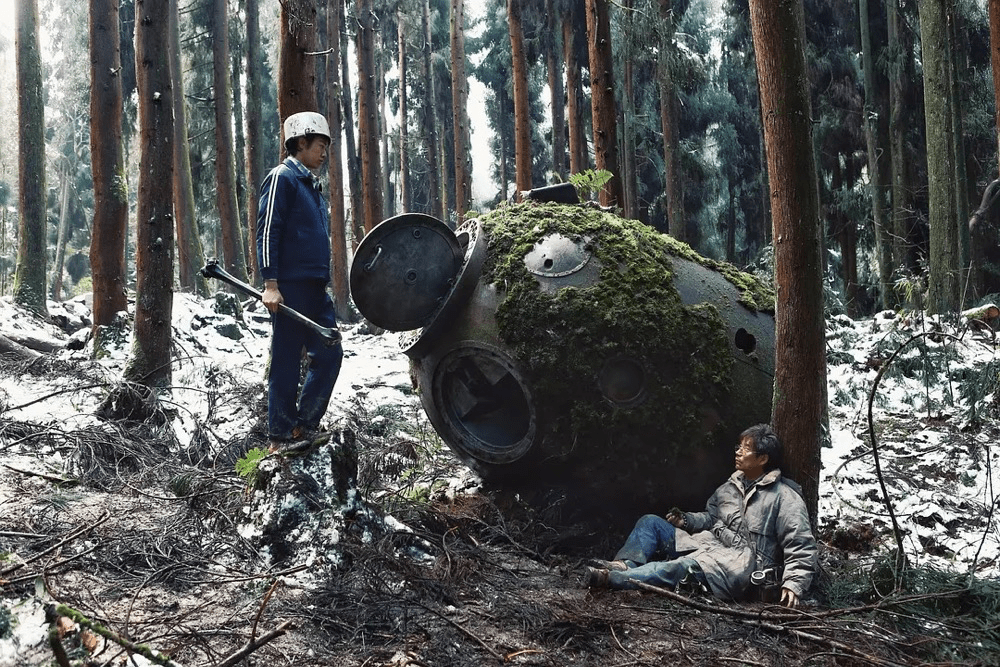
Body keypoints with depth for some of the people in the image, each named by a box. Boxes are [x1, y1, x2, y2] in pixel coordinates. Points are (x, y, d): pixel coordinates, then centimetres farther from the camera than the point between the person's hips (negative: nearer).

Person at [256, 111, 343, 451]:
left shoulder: (311, 185, 22)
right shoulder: (282, 177, -6)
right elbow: (267, 230, -13)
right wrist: (270, 283, -19)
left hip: (316, 289, 9)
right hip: (289, 288, -9)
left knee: (329, 354, 7)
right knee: (287, 362, -4)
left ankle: (304, 426, 16)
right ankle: (281, 437, 3)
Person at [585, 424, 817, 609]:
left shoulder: (785, 497, -5)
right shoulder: (732, 485, 19)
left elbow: (802, 547, -10)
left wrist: (794, 584, -23)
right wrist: (687, 521, 6)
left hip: (740, 565, -9)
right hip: (707, 544, 9)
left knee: (690, 566, -37)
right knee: (651, 523, -1)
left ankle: (613, 578, -52)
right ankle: (624, 565, -30)